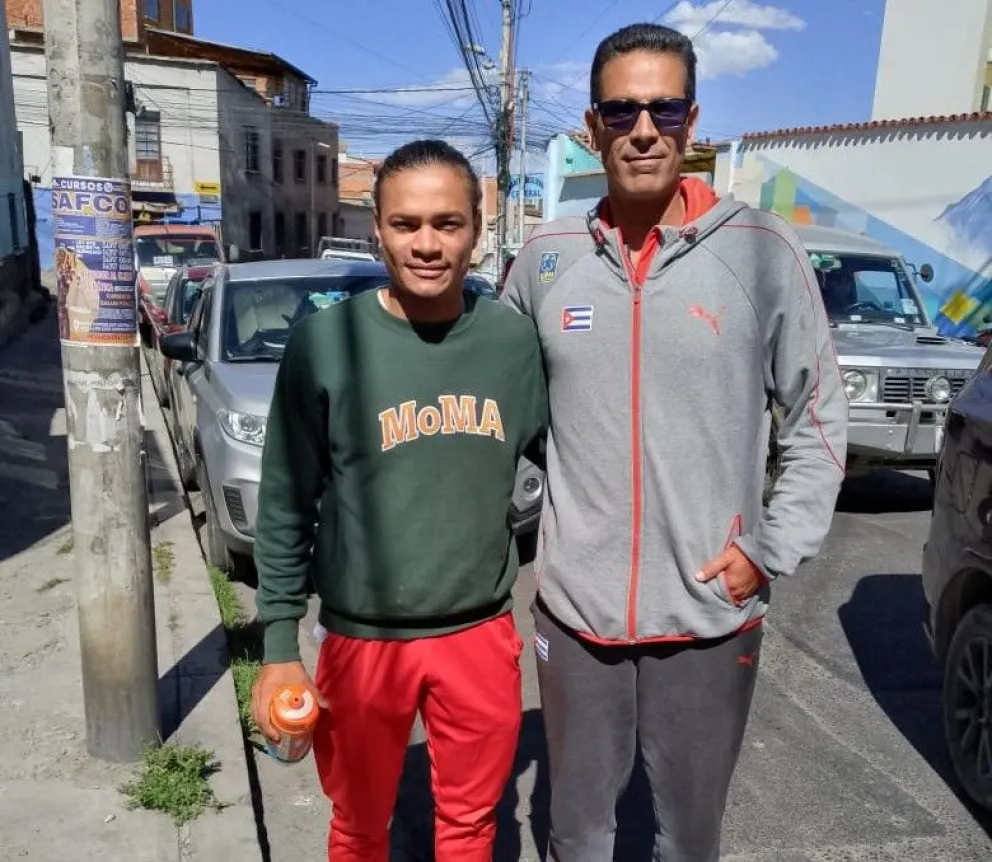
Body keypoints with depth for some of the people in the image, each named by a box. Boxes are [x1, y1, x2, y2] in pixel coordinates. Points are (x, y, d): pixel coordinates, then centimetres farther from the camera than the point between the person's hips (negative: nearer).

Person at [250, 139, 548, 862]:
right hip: (362, 638, -1)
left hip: (482, 634, 2)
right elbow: (286, 508, -7)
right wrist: (280, 647, -6)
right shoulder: (327, 341, -12)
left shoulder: (515, 339, -5)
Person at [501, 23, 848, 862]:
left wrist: (772, 551, -8)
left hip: (711, 612, -1)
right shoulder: (546, 257, 0)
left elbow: (820, 420, 0)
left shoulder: (763, 249, -7)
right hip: (574, 605, 2)